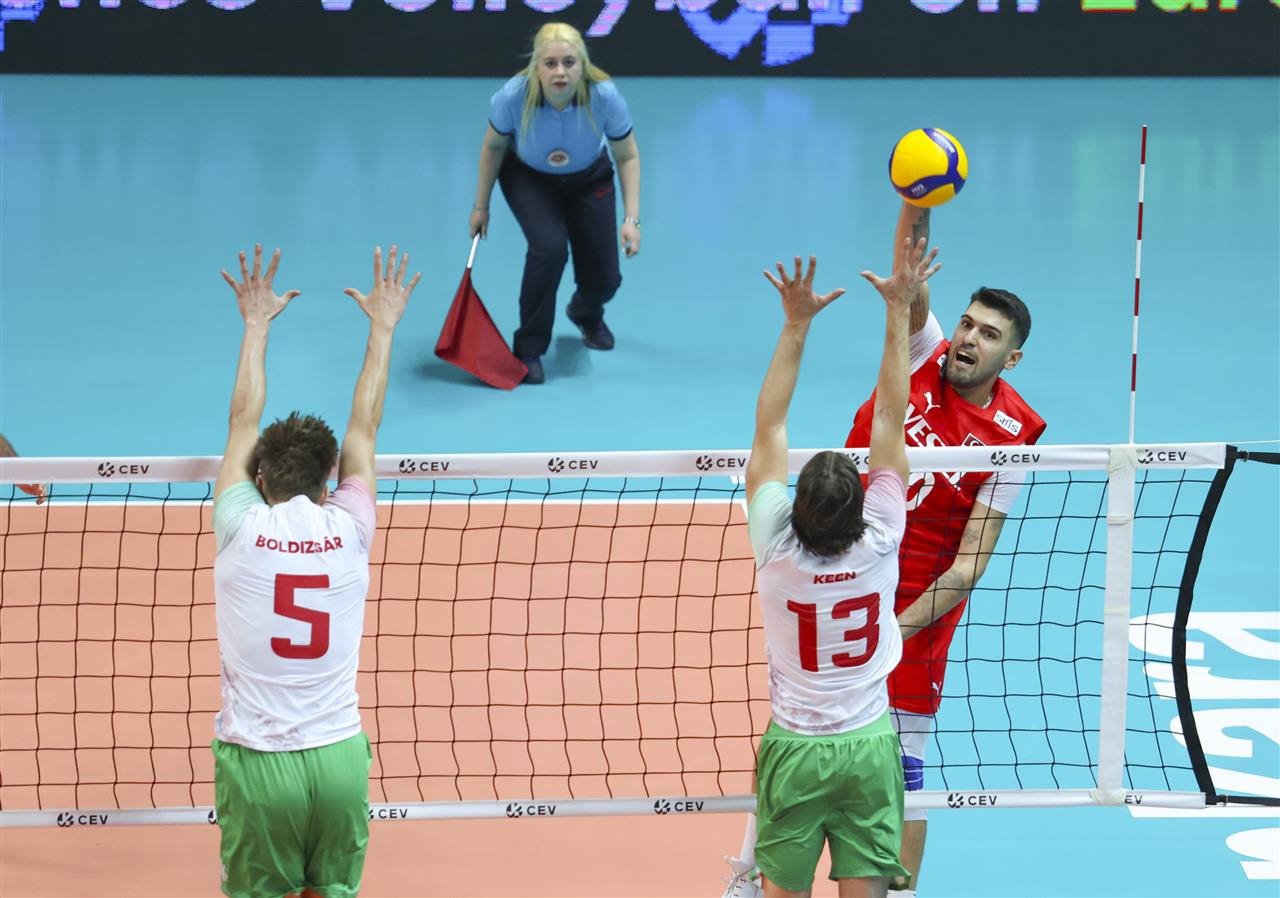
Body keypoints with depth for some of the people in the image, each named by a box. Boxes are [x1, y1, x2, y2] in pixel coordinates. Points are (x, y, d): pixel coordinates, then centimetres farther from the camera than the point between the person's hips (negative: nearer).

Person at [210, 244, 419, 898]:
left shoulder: (241, 529, -4)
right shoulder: (347, 531, 0)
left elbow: (243, 420, 12)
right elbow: (364, 427, 14)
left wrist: (257, 325, 24)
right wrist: (382, 327, 27)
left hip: (256, 763, -2)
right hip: (338, 757, 2)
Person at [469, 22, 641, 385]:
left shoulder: (605, 97, -33)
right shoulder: (513, 97, -34)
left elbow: (627, 156, -14)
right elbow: (493, 146, -11)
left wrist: (631, 219, -20)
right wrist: (481, 206, -2)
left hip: (589, 179, 2)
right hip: (528, 177, -1)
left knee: (604, 279, -1)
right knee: (549, 246, -28)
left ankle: (586, 313, 41)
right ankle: (528, 349, -8)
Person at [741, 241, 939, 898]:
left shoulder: (776, 547, -15)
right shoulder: (878, 545, -13)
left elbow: (769, 425, -6)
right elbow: (891, 417, -7)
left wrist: (796, 324, -3)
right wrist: (898, 309, -1)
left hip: (794, 749, 0)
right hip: (868, 748, 0)